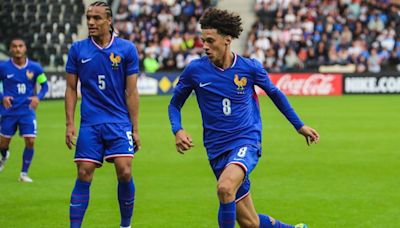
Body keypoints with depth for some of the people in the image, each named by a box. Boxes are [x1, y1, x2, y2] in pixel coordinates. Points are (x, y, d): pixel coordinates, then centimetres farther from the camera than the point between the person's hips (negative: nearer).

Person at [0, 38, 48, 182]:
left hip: (27, 111, 0)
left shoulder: (35, 68, -3)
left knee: (30, 141, -10)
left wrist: (38, 97, -8)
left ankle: (24, 174, 4)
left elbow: (44, 85, 10)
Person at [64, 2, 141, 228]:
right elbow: (71, 89, 8)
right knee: (84, 176, -3)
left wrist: (135, 129, 0)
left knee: (125, 173, -11)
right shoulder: (78, 49, 3)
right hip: (89, 124, 1)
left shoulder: (127, 49, 0)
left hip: (119, 122, -1)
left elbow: (131, 92, 2)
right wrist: (70, 124, 1)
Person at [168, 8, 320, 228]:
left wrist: (299, 125, 20)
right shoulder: (195, 70, -3)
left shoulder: (250, 67, -4)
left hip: (246, 142, -3)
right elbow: (175, 104, 9)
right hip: (217, 150, 3)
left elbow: (274, 93, 15)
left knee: (225, 187, -34)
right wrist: (178, 131, -11)